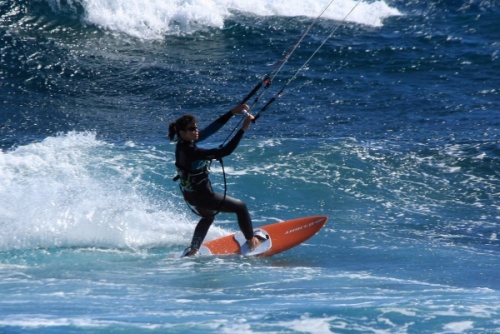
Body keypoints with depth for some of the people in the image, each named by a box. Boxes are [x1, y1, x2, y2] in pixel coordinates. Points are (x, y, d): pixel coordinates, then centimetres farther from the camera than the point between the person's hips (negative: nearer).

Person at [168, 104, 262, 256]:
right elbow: (224, 151, -35)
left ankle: (192, 251, 41)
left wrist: (232, 112, -10)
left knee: (208, 216, 38)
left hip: (190, 194, 9)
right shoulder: (191, 151, -34)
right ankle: (251, 242, 26)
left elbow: (210, 129, -6)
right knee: (240, 206, 12)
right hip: (202, 196, -9)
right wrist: (243, 129, -34)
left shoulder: (183, 143, -8)